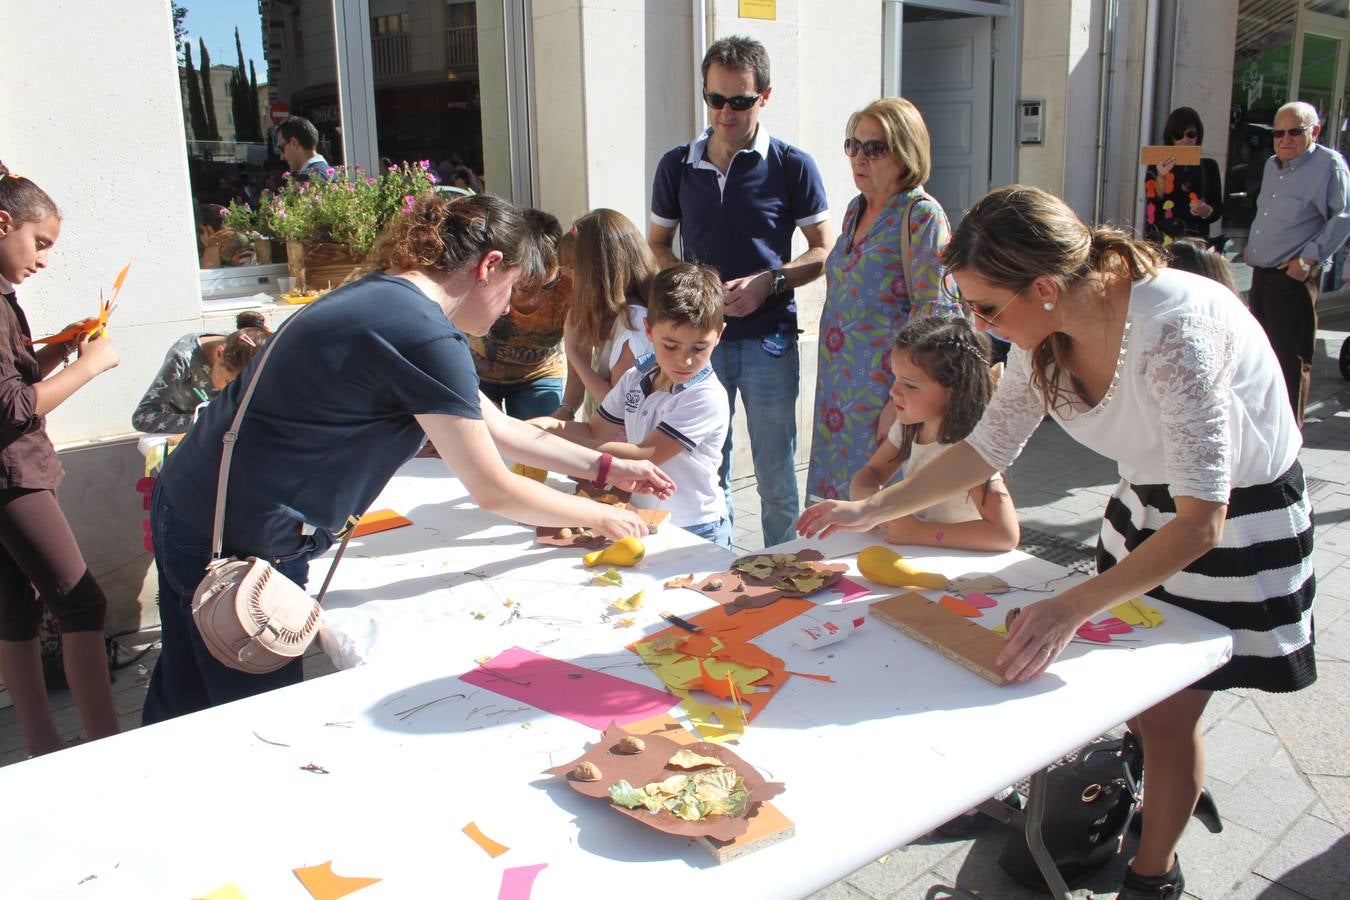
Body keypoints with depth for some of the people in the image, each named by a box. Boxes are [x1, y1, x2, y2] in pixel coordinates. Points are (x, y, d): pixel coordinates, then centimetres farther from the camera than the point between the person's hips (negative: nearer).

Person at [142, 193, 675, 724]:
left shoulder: (386, 298, 10)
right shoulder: (426, 336, -21)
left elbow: (495, 428, 16)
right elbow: (492, 491, -14)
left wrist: (605, 468, 20)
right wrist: (598, 517, 2)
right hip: (242, 538, -10)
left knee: (184, 704, 25)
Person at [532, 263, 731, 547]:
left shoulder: (707, 398, -18)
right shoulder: (635, 379, 5)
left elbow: (647, 455, -21)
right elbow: (595, 431, 12)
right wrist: (554, 426, -10)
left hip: (696, 533, -5)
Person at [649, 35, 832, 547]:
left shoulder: (792, 167, -2)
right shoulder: (677, 167, 5)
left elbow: (825, 251, 1)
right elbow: (657, 245, 14)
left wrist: (768, 282, -15)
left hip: (768, 338, -2)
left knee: (777, 480, 6)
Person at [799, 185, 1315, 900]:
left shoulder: (1174, 330, -37)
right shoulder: (1048, 331, -15)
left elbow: (1201, 520, -35)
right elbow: (990, 446, -2)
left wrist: (1073, 608, -43)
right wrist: (869, 510, -4)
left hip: (1238, 516, -6)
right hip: (1147, 499, 6)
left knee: (1165, 714, 3)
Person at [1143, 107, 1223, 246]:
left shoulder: (1209, 167, 11)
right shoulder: (1157, 166, 5)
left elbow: (1218, 211, 10)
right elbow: (1152, 210, -6)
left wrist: (1205, 211, -11)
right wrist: (1161, 178, -19)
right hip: (1161, 243, -1)